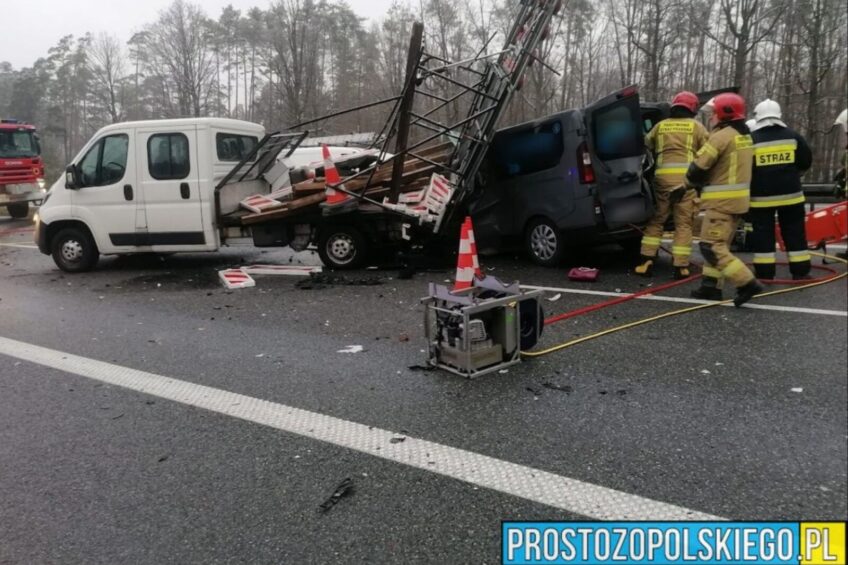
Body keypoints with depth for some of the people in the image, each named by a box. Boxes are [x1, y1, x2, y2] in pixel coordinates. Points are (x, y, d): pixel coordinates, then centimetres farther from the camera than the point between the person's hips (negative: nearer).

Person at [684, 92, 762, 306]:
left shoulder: (722, 136, -15)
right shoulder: (746, 137, 15)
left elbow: (699, 166, -14)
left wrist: (688, 184, 6)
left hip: (722, 200, -10)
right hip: (738, 198, 10)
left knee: (711, 246, -9)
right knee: (719, 243, 14)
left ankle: (747, 283, -13)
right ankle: (711, 285, 16)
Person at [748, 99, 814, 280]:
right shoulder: (794, 137, 2)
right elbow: (805, 163, 9)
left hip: (761, 196, -2)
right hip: (791, 193, 2)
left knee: (763, 234, 5)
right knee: (795, 233, 11)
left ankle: (765, 273, 5)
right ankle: (800, 272, 16)